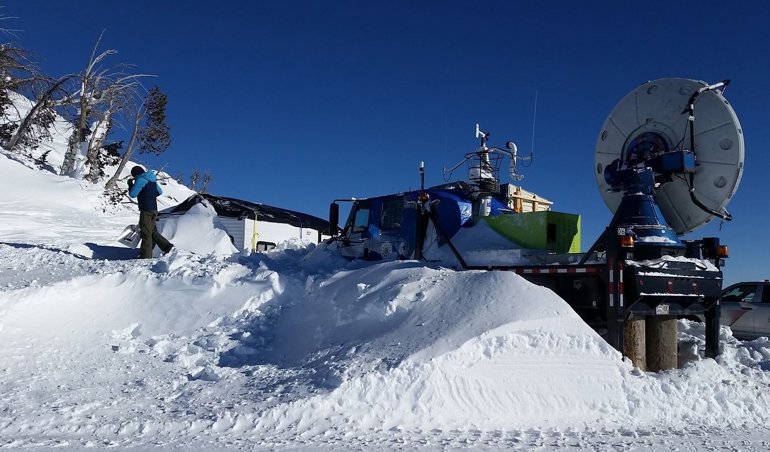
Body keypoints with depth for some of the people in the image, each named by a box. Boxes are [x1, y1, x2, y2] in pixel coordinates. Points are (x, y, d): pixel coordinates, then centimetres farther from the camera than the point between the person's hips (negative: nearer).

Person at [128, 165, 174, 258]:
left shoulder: (140, 180, -10)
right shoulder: (152, 180, 14)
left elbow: (132, 194, -10)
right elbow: (160, 191, 24)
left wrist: (130, 184, 5)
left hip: (146, 210, -8)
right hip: (154, 209, 8)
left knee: (146, 233, -5)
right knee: (152, 231, 17)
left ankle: (146, 256, -3)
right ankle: (167, 246, 9)